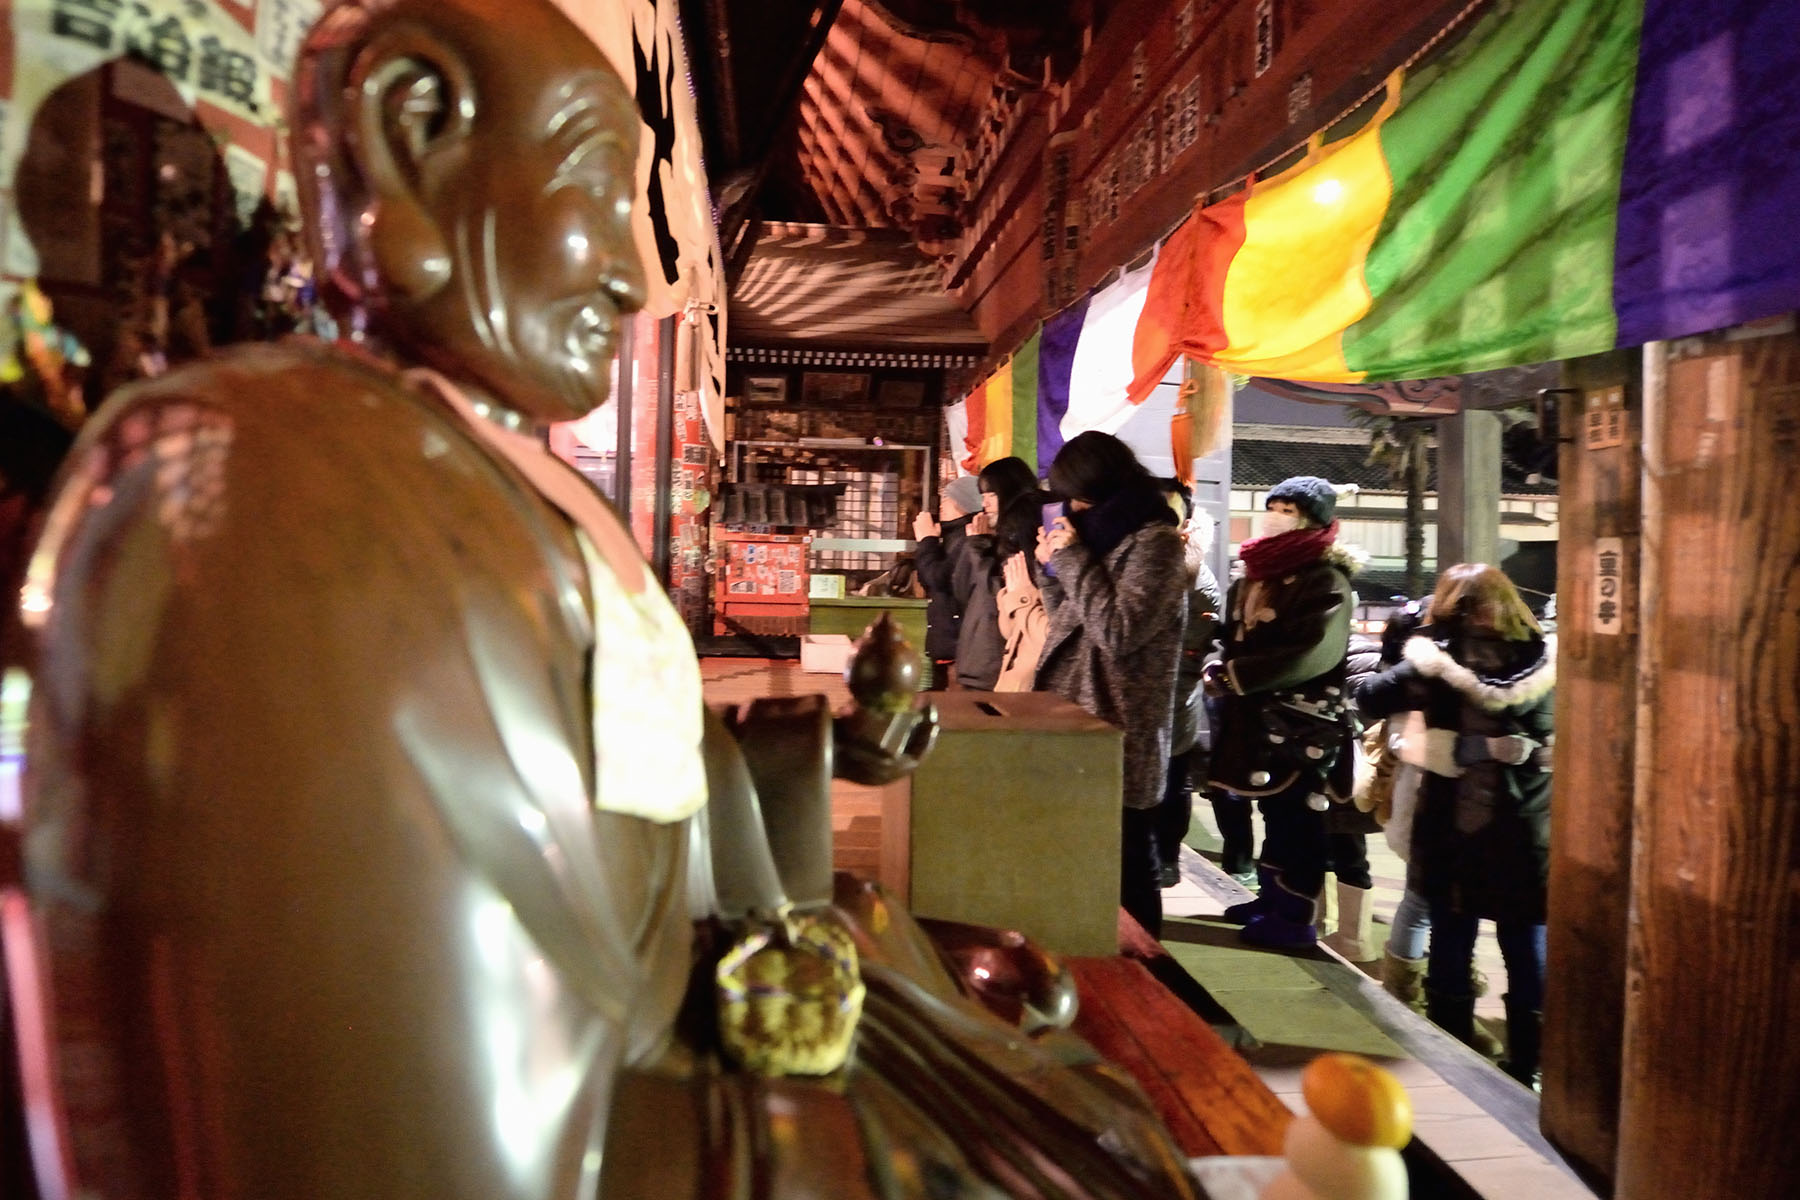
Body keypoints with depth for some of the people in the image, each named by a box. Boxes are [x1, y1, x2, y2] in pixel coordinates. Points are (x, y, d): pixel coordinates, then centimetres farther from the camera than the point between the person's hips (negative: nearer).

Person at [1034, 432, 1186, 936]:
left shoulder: (1155, 543, -11)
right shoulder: (1103, 536, 15)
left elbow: (1119, 632, -21)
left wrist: (1073, 560, -14)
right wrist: (1053, 568, 6)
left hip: (1119, 737, -8)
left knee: (1122, 873, 0)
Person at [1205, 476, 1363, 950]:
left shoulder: (1325, 580, -13)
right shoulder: (1260, 573, 14)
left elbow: (1313, 655, -24)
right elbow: (1238, 634, 21)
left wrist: (1233, 675, -21)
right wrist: (1221, 667, -1)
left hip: (1303, 720, -8)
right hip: (1263, 716, 8)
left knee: (1297, 817, 0)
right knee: (1276, 811, 16)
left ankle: (1295, 917, 8)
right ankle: (1272, 896, 28)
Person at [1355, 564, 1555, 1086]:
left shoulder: (1437, 659, -7)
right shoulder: (1542, 661, -2)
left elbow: (1369, 699, -6)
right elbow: (1547, 747, 1)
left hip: (1451, 828, -1)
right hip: (1526, 833, 1)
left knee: (1450, 951, 11)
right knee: (1527, 956, 11)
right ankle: (1526, 1070, 20)